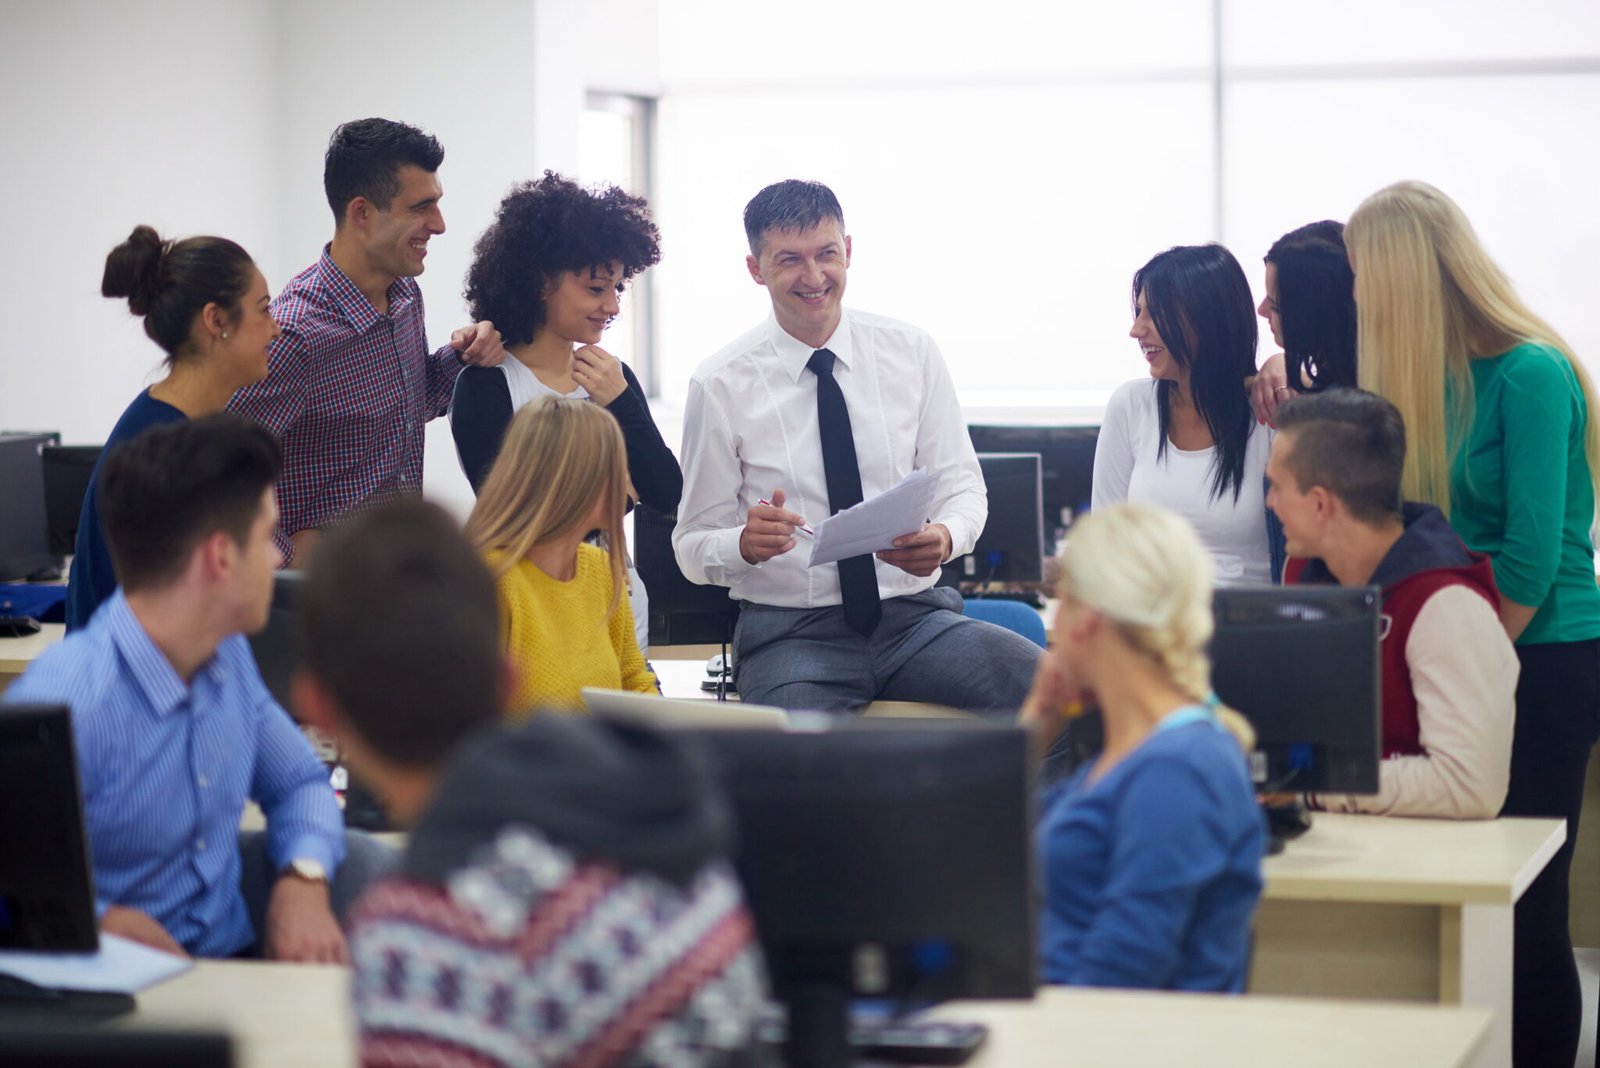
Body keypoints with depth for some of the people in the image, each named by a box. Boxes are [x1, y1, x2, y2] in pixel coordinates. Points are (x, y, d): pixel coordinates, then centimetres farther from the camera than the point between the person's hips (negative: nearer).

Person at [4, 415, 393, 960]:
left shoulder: (228, 655, 3)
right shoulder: (64, 705, -24)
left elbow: (299, 783, 16)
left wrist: (304, 879, -3)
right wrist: (108, 921, -32)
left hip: (237, 939, 8)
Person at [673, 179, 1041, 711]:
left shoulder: (913, 353, 8)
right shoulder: (721, 386, 0)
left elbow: (962, 487, 10)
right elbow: (693, 547, 3)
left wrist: (945, 538, -15)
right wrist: (745, 544, -21)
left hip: (915, 615, 3)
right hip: (790, 633, -3)